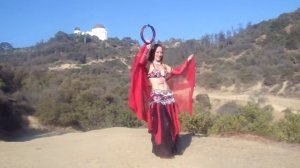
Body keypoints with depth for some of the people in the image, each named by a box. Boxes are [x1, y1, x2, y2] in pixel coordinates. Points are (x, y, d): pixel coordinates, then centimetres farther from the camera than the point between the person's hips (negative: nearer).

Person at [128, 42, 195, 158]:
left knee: (170, 123, 8)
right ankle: (161, 149, 10)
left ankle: (169, 148, 23)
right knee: (159, 124, -3)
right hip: (156, 97, -5)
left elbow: (178, 71, 24)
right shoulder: (148, 65, 3)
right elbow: (139, 61, -18)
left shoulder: (165, 66, 19)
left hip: (168, 97, 6)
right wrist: (146, 47, -15)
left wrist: (188, 61, 26)